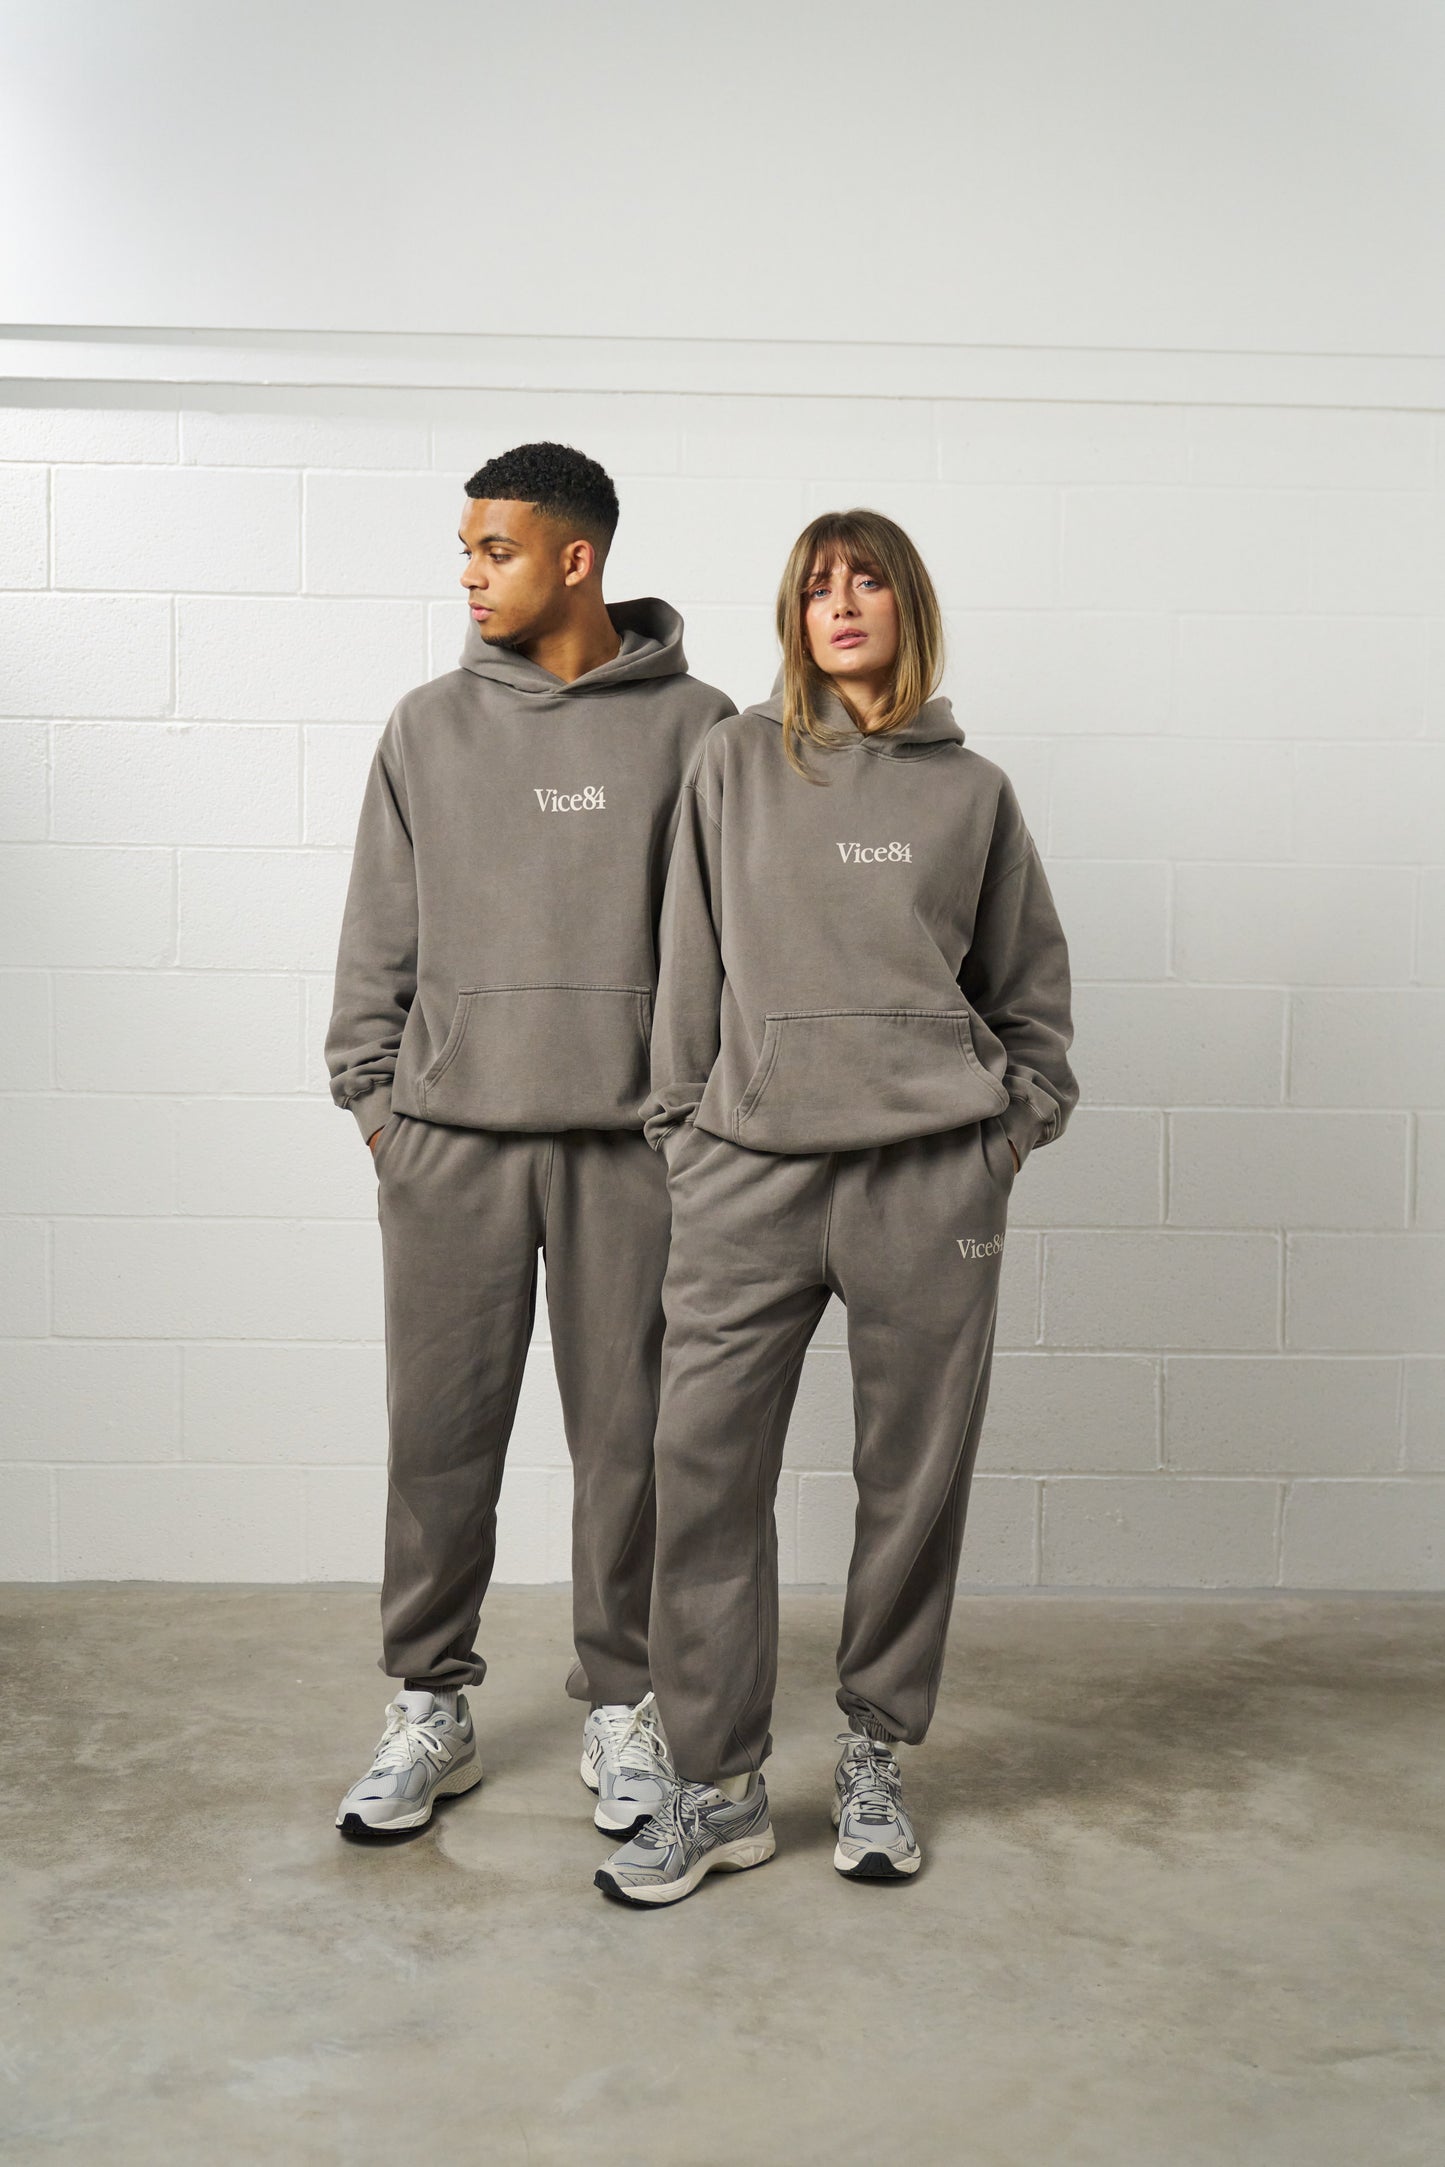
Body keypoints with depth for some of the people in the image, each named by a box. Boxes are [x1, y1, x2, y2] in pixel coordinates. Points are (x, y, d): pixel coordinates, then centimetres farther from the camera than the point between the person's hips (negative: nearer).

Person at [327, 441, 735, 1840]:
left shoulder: (691, 726, 2)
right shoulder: (430, 728, 8)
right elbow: (379, 934, 9)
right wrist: (371, 1092, 4)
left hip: (632, 1141, -1)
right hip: (448, 1136, 2)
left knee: (627, 1433, 7)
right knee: (440, 1433, 7)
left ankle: (621, 1705, 24)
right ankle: (430, 1706, 23)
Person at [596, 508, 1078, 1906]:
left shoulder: (970, 788, 10)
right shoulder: (735, 764, 8)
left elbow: (1031, 984, 17)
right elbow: (690, 965, 8)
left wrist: (1015, 1120, 6)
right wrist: (682, 1132, 5)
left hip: (933, 1172, 1)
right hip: (750, 1169, 0)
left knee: (915, 1473, 6)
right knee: (703, 1466, -3)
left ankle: (874, 1754, 25)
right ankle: (717, 1788, 11)